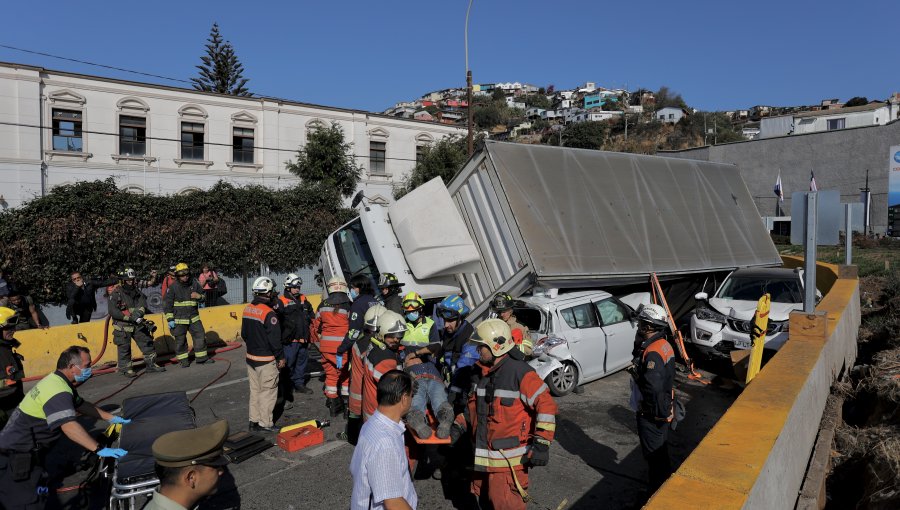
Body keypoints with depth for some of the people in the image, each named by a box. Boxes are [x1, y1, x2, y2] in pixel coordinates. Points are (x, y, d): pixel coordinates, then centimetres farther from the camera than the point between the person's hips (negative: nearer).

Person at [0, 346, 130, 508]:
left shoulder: (57, 380, 7)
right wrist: (99, 449, -41)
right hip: (16, 457, -10)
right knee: (30, 503, -6)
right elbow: (69, 426, -38)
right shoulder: (58, 391, -27)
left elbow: (81, 405, 18)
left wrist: (111, 418, 15)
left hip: (20, 450, 10)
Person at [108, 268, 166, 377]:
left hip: (137, 325, 5)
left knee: (148, 343, 5)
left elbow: (143, 305, 0)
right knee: (124, 348, 2)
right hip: (122, 327, -5)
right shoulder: (115, 295, -9)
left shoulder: (138, 293, 9)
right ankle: (125, 369, 15)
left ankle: (151, 364, 16)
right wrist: (130, 318, -23)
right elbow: (113, 312, -17)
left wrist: (139, 312, -24)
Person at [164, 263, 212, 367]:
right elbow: (167, 304, -7)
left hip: (194, 317, 3)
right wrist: (170, 319, -10)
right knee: (180, 340, 5)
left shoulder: (194, 284, 2)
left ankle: (202, 357, 15)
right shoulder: (173, 287, -9)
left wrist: (199, 296, -12)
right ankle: (183, 359, 18)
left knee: (200, 336, 3)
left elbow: (203, 298, 14)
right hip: (179, 319, -3)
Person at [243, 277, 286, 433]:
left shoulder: (247, 309, 3)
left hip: (251, 357, 8)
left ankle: (254, 420, 26)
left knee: (255, 390, 18)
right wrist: (281, 357, -9)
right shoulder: (269, 313, -22)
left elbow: (244, 333, 14)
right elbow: (274, 339, -20)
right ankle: (265, 423, 10)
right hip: (266, 360, -8)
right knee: (268, 391, 4)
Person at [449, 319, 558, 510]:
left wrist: (541, 444, -21)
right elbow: (474, 404, 21)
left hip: (509, 456, -8)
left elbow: (546, 406, -19)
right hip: (484, 454, 8)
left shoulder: (520, 372, -18)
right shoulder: (483, 372, 9)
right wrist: (459, 426, 9)